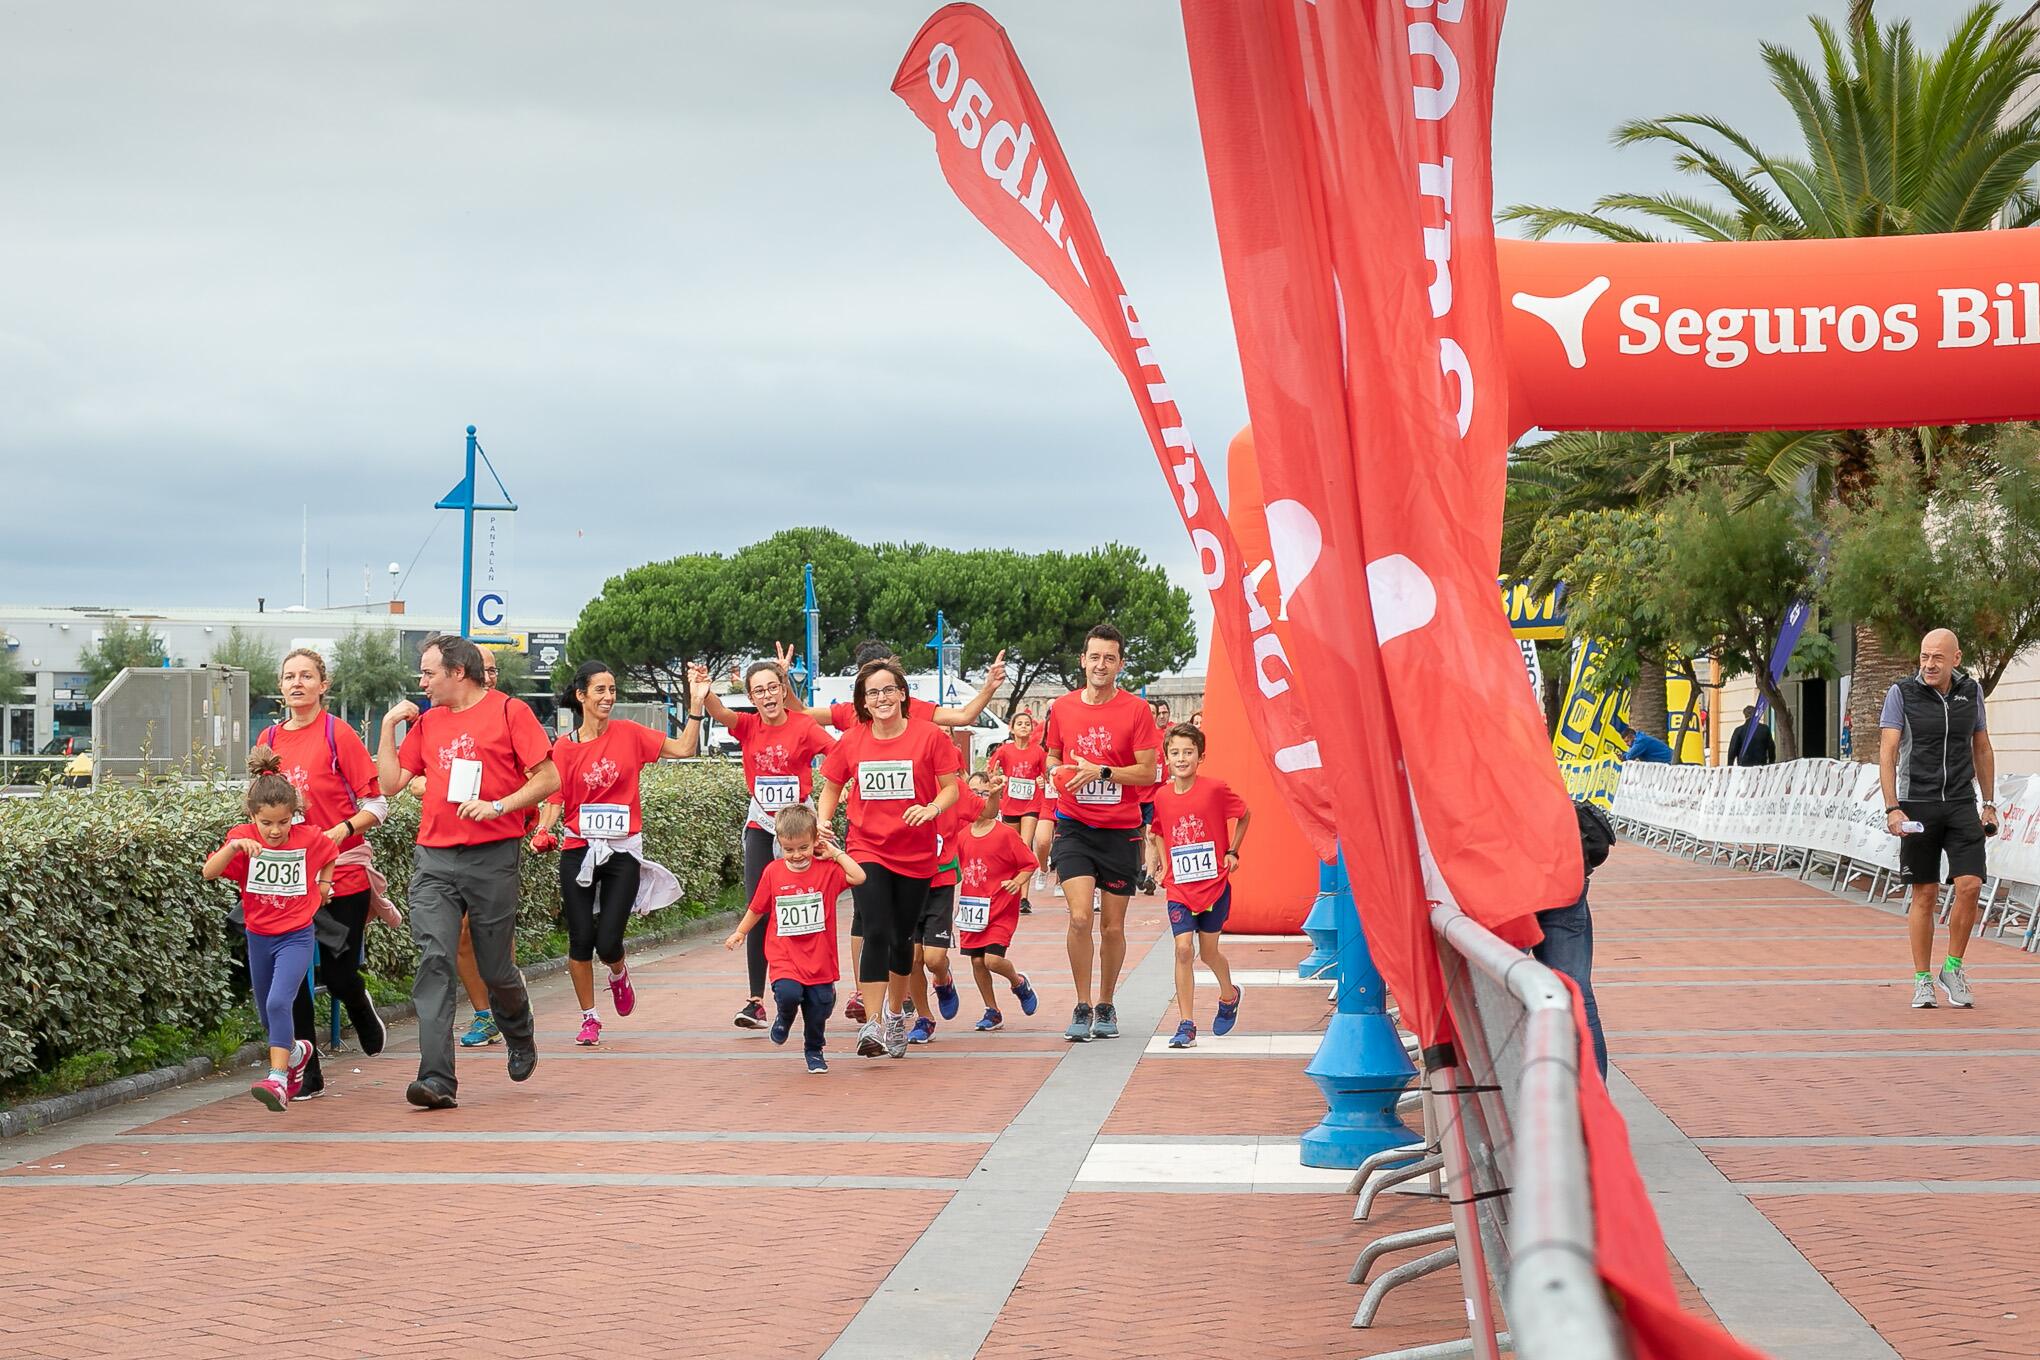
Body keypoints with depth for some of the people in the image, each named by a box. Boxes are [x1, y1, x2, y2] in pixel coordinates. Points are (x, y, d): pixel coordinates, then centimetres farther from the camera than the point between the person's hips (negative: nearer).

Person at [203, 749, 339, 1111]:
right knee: (267, 1014, 17)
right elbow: (208, 873, -23)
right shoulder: (243, 838, -10)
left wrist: (324, 884, 3)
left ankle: (277, 1080, -27)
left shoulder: (310, 837, -10)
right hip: (258, 937, 3)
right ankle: (296, 1051, 46)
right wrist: (233, 847, -37)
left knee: (278, 1002, -24)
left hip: (296, 936, -3)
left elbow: (331, 853, 14)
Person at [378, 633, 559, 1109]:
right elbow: (391, 782, 15)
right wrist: (389, 724, 9)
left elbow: (548, 778, -5)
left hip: (492, 856, -4)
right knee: (434, 961, -11)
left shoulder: (509, 712, -1)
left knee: (496, 968, 5)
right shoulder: (426, 721, 15)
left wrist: (498, 806, -16)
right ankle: (437, 1079, -15)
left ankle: (520, 1041, 38)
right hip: (434, 859, 4)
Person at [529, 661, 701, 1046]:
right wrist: (542, 832, -19)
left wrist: (696, 704, -7)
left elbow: (683, 748, 1)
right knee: (580, 940, 1)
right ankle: (589, 1018, 19)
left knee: (608, 943, -6)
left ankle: (618, 974, 31)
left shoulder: (628, 734, 1)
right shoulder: (564, 747, 0)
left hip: (623, 852, 0)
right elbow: (554, 798, -1)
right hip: (577, 851, 0)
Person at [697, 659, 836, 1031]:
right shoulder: (748, 726, -2)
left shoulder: (803, 726, -9)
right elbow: (719, 712, -22)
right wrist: (705, 691, -42)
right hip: (761, 828, 2)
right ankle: (756, 1000, -2)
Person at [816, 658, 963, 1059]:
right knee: (876, 933, -15)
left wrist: (932, 808, -22)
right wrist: (822, 820, -5)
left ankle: (896, 1013, 35)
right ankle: (873, 1023, -15)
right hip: (867, 850, 0)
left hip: (915, 854, 0)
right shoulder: (851, 741, 0)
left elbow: (951, 787, -3)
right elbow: (832, 787, 12)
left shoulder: (929, 736, -6)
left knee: (902, 938, 13)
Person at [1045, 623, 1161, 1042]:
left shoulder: (1136, 710, -4)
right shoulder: (1062, 708, 4)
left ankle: (1106, 1007, 25)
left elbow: (1148, 772, -7)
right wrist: (1059, 773, -6)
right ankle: (1082, 1009, -1)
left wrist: (1101, 772, -19)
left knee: (1113, 926, 6)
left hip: (1120, 830, -1)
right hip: (1074, 826, 1)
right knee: (1079, 917, -14)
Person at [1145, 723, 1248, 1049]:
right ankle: (1186, 1024, -5)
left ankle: (1229, 995, 41)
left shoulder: (1215, 789, -11)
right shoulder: (1161, 797, -2)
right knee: (1183, 949, -10)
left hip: (1214, 883, -2)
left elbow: (1244, 815, 5)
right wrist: (1162, 864, 6)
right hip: (1179, 887, 2)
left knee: (1208, 952, 9)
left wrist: (1233, 852, 1)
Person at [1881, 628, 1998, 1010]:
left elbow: (1982, 749, 16)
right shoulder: (1901, 693, -5)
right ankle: (1923, 982, 11)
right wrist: (1892, 808, -18)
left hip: (1962, 805, 2)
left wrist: (1989, 805, 13)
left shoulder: (1971, 691, 6)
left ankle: (1952, 970, 9)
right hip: (1917, 806, -2)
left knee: (1969, 886, -10)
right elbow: (1887, 752, -9)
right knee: (1925, 895, 1)